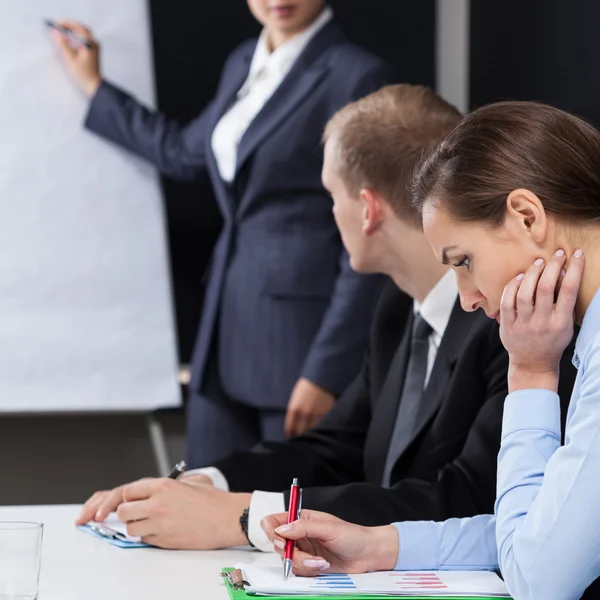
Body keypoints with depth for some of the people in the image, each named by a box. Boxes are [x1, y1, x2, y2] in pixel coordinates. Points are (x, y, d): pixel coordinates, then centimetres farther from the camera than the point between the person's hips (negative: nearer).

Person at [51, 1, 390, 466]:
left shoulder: (356, 76, -12)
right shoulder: (244, 63, 12)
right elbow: (187, 153, 31)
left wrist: (326, 372, -17)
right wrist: (95, 87, 36)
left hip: (303, 325, -7)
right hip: (229, 321, 7)